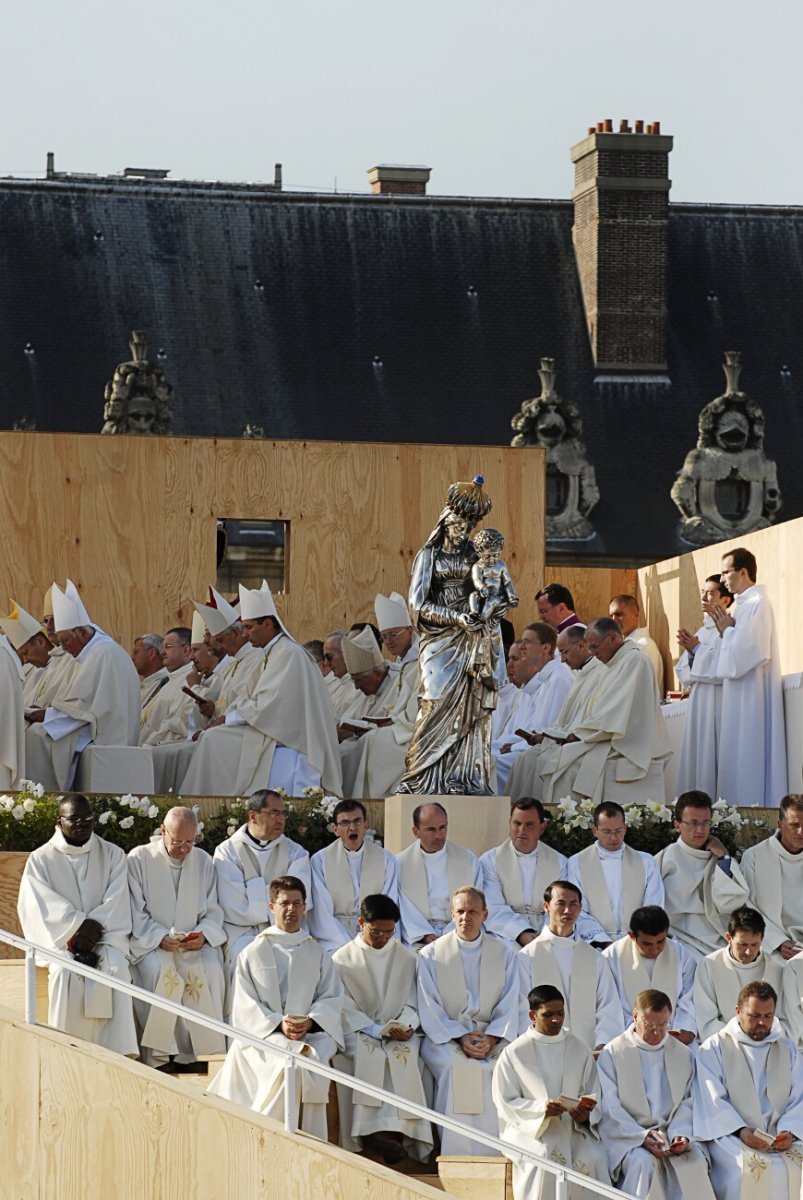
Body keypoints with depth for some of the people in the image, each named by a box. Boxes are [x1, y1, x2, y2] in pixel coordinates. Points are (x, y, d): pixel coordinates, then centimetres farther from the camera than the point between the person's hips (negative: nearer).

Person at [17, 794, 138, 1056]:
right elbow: (43, 907, -6)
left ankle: (118, 1054, -35)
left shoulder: (113, 855, 10)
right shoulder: (40, 860, 6)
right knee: (65, 971, -34)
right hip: (59, 938, -1)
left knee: (115, 967, -32)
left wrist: (91, 931, -16)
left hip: (105, 936, 1)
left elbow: (116, 904, -1)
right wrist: (79, 925, -18)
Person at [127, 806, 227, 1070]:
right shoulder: (139, 859, 0)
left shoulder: (203, 862, 11)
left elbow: (213, 910, 11)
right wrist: (159, 938, -19)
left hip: (194, 946, 3)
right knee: (160, 970, -35)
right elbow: (135, 914, -4)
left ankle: (190, 1052, -21)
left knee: (210, 969, -29)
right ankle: (159, 1054, -27)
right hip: (149, 944, -3)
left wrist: (203, 935, -11)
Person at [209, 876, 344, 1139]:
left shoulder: (318, 954, 19)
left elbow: (332, 998, 10)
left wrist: (310, 1021, -11)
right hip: (263, 1034, -2)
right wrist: (277, 1024, -14)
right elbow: (245, 1005, 3)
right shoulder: (253, 954, 11)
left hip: (310, 1035, 2)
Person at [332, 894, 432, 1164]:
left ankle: (393, 1129, -41)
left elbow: (412, 1002, 11)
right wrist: (377, 1030, -15)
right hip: (358, 1031, -1)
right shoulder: (343, 959, 8)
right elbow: (345, 1009, -1)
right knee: (370, 1054, -35)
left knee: (403, 1054, -33)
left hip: (399, 1033, 1)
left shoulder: (406, 958, 15)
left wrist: (406, 1025, -12)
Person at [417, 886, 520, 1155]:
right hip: (444, 1038, -1)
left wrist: (490, 1039, -13)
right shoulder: (431, 954, 8)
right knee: (456, 1068, -33)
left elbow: (509, 1007, 6)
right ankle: (456, 1161, -32)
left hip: (492, 1038, 1)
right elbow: (430, 1008, 1)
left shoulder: (504, 954, 12)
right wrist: (460, 1038, -14)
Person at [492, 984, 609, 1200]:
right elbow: (505, 1103, -2)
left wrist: (585, 1115, -16)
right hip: (530, 1130, -2)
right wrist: (541, 1108, -20)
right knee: (546, 1158, -35)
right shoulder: (513, 1054, 4)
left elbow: (595, 1098, 9)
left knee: (594, 1159, -29)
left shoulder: (580, 1051, 12)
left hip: (574, 1130, 2)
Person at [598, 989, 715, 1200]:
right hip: (627, 1136, -3)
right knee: (642, 1162, -35)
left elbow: (688, 1103, 9)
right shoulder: (612, 1054, 2)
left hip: (673, 1136, 3)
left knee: (694, 1162, -28)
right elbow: (610, 1109, -5)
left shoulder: (682, 1054, 13)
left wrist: (681, 1133, -12)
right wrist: (642, 1136, -18)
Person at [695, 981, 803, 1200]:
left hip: (780, 1141, 3)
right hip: (730, 1137, -3)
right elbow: (712, 1101, -4)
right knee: (751, 1169, -34)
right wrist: (740, 1131, -19)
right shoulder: (714, 1048, 6)